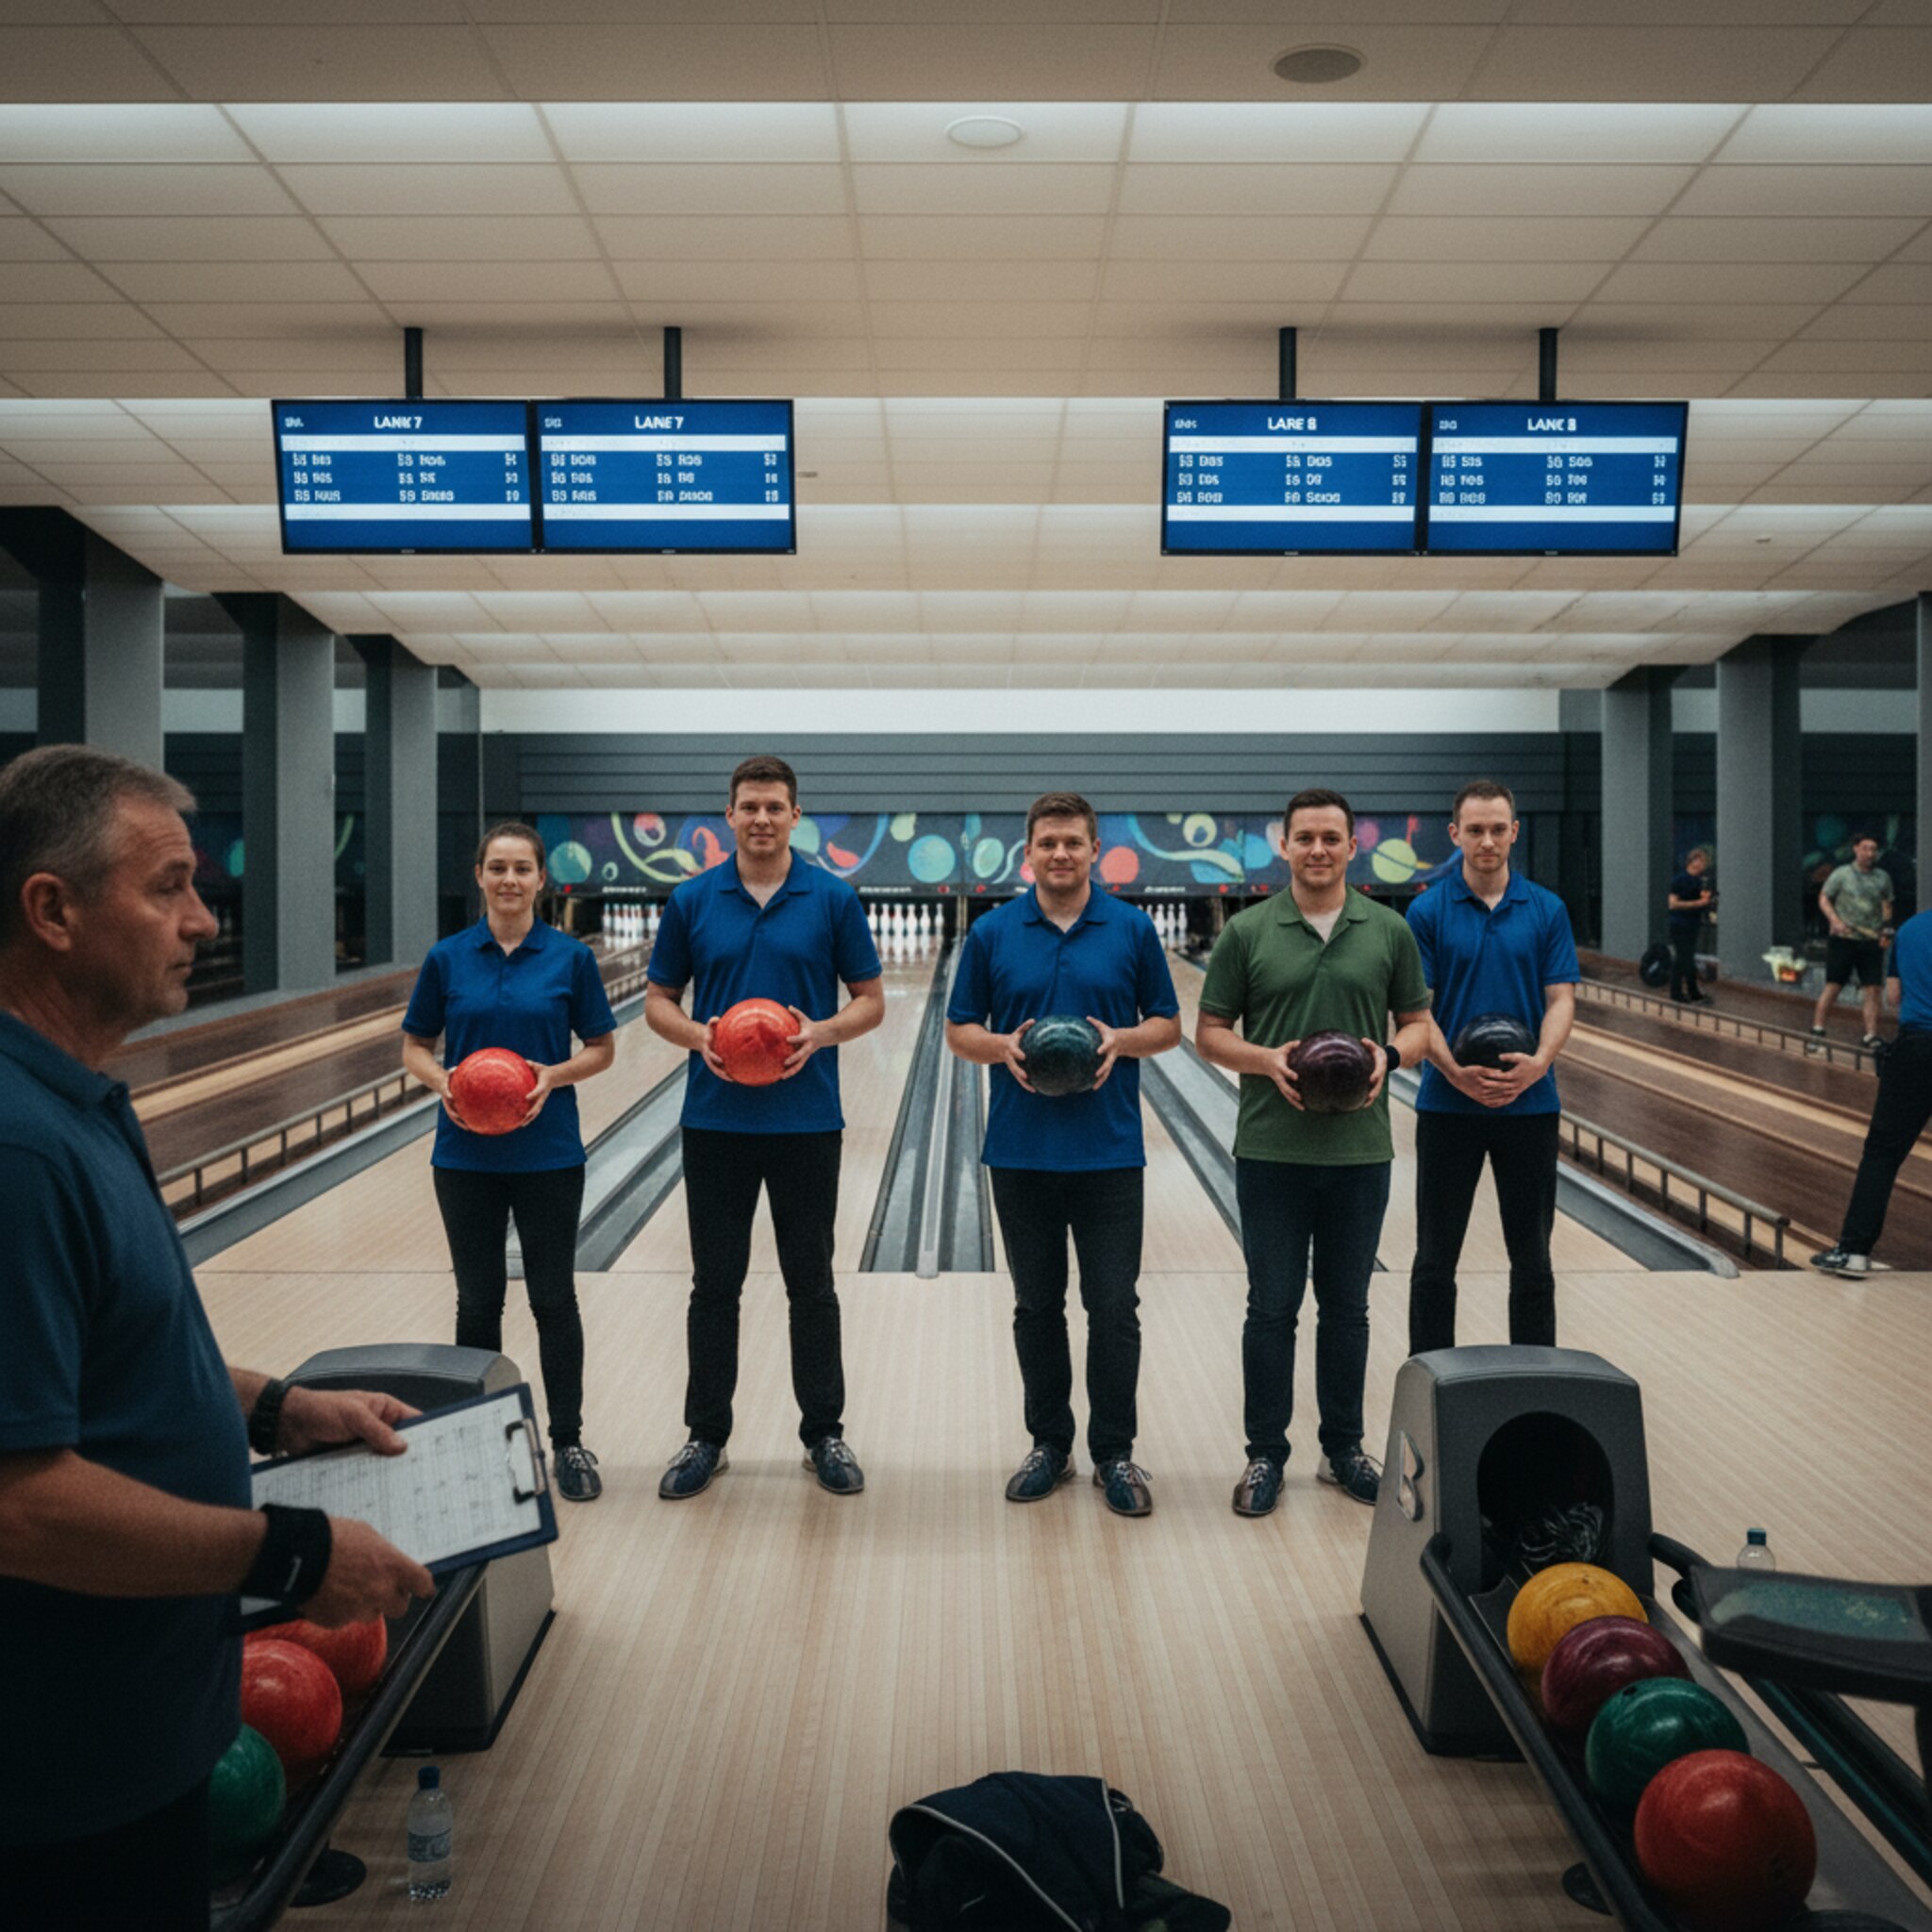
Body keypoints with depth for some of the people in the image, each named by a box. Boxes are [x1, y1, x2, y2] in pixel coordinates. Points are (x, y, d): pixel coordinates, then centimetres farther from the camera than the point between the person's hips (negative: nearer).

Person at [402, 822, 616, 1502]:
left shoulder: (570, 957, -2)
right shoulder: (447, 958, 1)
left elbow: (601, 1048, 3)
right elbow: (415, 1046, 7)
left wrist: (555, 1075, -15)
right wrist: (442, 1081, -13)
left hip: (548, 1153, -1)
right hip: (466, 1155, 1)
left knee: (554, 1299, 5)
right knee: (478, 1299, 9)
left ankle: (568, 1442, 16)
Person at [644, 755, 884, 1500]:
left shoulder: (834, 899, -1)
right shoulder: (692, 901, 3)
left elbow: (870, 999, 3)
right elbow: (658, 999, 8)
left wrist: (822, 1031, -16)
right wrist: (698, 1035, -13)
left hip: (806, 1123, -1)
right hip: (715, 1122, 1)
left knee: (811, 1283, 7)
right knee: (714, 1284, 8)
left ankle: (824, 1433, 19)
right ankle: (706, 1435, 20)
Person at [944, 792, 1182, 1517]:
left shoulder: (1132, 929, 2)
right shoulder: (992, 933, 3)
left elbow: (1167, 1024, 7)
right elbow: (959, 1029, 7)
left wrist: (1121, 1040, -14)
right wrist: (1003, 1046, -14)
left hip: (1109, 1152, -1)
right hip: (1021, 1151, 1)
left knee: (1113, 1307, 1)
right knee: (1036, 1306, 10)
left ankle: (1114, 1453, 13)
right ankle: (1049, 1443, 23)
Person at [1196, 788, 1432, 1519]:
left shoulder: (1389, 932, 4)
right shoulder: (1247, 932, 0)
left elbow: (1418, 1022, 10)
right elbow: (1210, 1032, 2)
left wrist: (1390, 1055, -12)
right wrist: (1267, 1061, -16)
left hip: (1359, 1151, 2)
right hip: (1271, 1151, -1)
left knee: (1346, 1308, 11)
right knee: (1272, 1308, 5)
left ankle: (1344, 1447, 24)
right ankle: (1265, 1455, 16)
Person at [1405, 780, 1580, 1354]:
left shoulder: (1547, 910, 4)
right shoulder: (1427, 913, -2)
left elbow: (1561, 1000, 0)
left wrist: (1539, 1063, -19)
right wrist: (1456, 1072, -21)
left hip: (1529, 1105, 2)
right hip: (1448, 1107, -1)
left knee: (1532, 1256, 9)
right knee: (1436, 1257, 5)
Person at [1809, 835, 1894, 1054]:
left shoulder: (1883, 878, 10)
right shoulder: (1842, 874, 1)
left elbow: (1887, 907, 16)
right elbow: (1823, 899, 3)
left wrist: (1885, 931, 0)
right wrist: (1835, 920, -13)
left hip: (1872, 941, 3)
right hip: (1843, 939, -3)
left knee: (1872, 989, -1)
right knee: (1833, 986, -2)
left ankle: (1871, 1037, 3)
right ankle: (1817, 1030, 6)